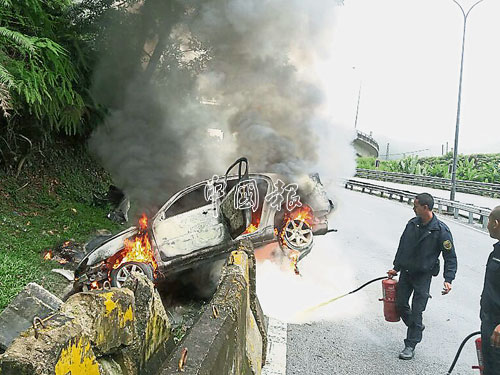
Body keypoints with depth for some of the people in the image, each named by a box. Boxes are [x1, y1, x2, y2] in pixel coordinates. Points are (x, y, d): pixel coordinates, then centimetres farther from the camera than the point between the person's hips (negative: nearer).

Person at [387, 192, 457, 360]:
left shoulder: (441, 230, -15)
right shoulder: (412, 224, 0)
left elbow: (450, 257, -10)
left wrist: (448, 280, -19)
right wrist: (396, 268, 15)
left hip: (423, 275, -5)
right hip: (406, 272, 5)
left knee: (416, 311, -1)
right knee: (400, 304, 11)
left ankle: (410, 346, 11)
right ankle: (416, 327, 38)